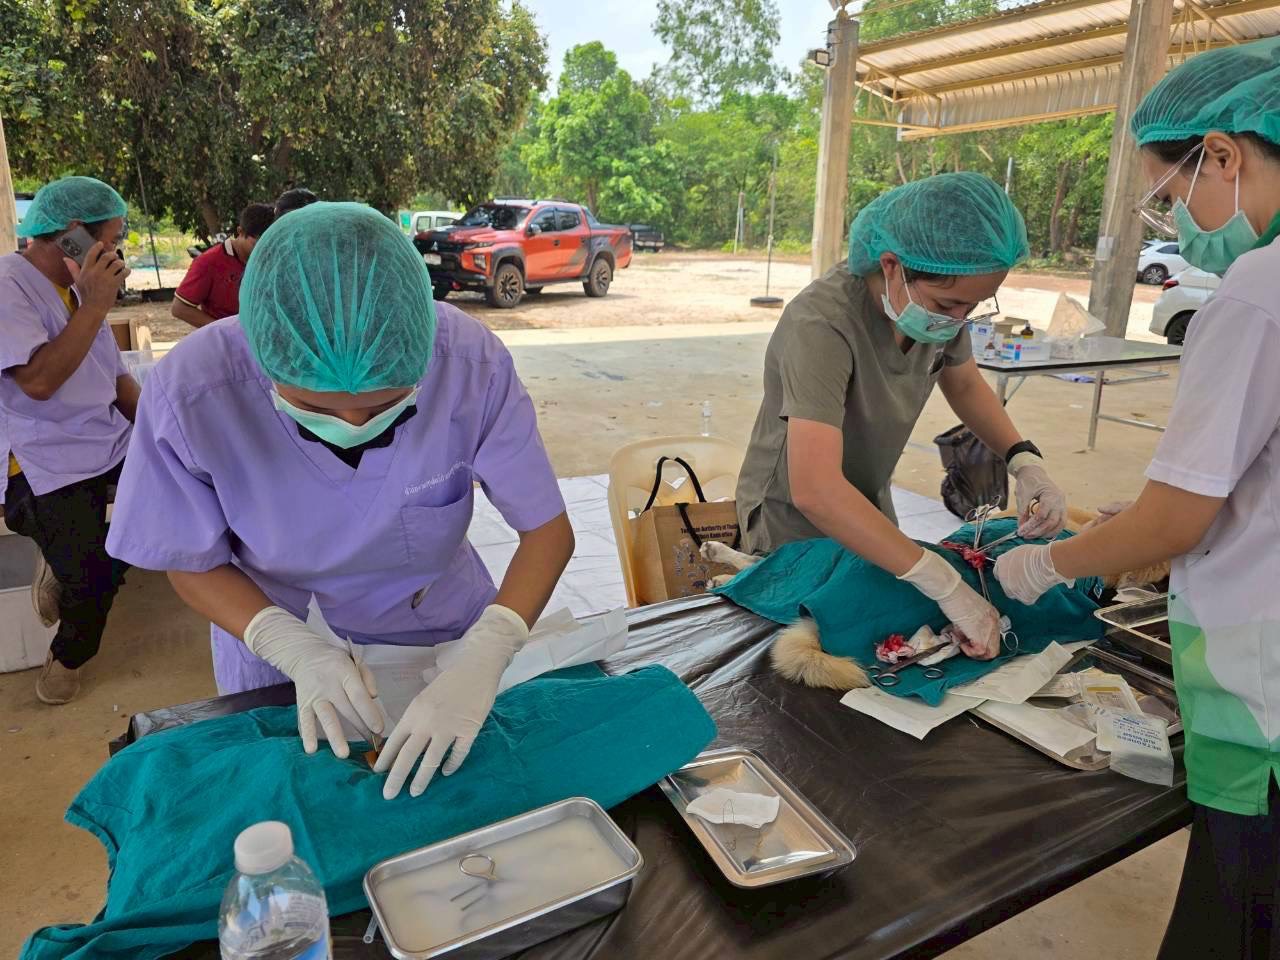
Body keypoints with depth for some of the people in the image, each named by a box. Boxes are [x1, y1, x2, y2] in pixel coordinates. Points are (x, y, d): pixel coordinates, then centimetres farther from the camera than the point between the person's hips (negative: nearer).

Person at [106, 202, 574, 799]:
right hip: (271, 618, 0)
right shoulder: (190, 392, -32)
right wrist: (296, 650, -33)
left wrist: (480, 660, -39)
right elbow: (194, 565, -17)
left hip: (436, 607, 1)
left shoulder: (473, 364, -34)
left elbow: (547, 530, -25)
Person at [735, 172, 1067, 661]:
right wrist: (947, 587, -44)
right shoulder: (822, 323, -35)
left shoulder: (939, 295, -14)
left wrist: (1025, 460, -11)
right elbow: (815, 491, -44)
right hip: (793, 521, -6)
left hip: (868, 506, 7)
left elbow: (964, 384, 6)